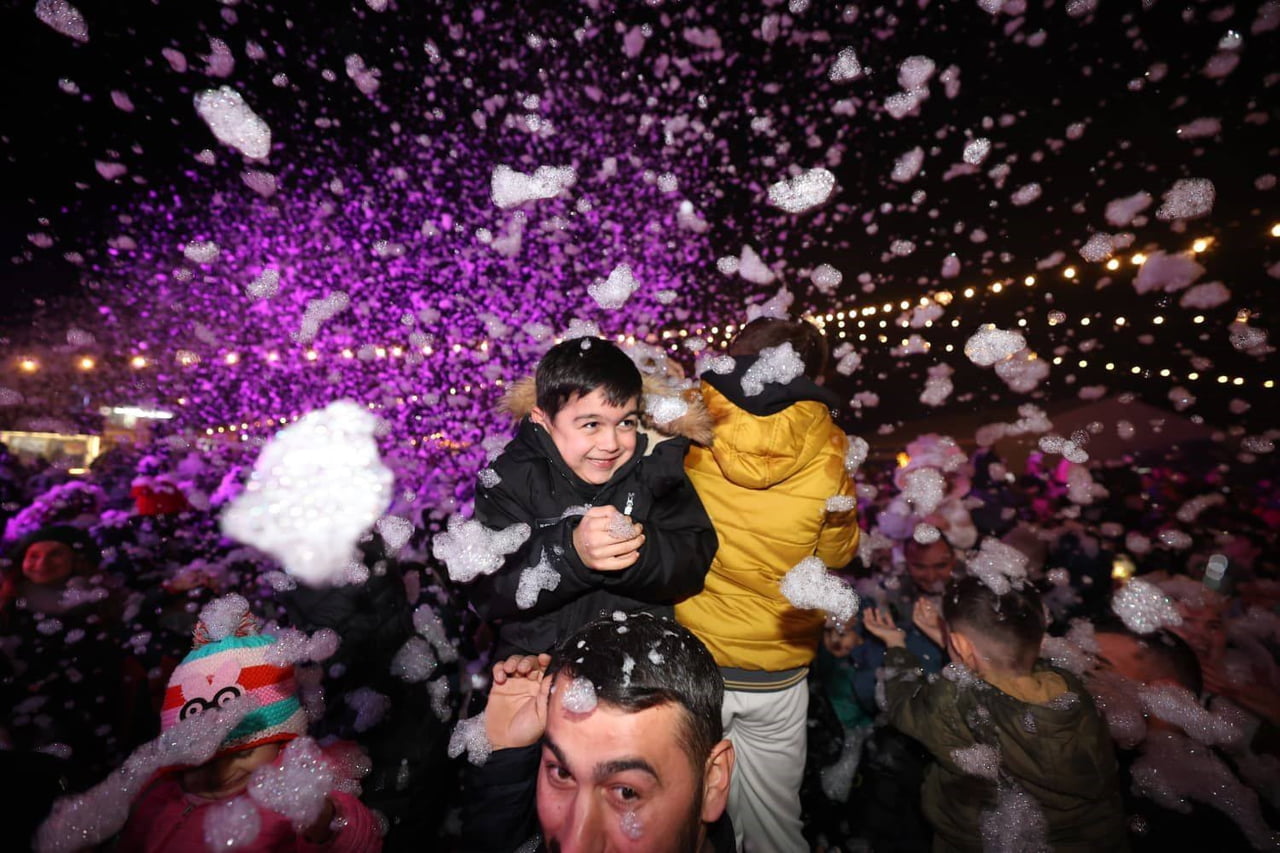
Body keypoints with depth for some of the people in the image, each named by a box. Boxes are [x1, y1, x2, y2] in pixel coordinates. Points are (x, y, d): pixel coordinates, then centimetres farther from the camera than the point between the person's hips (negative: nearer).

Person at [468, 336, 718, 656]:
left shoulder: (655, 466, -4)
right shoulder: (511, 479, -9)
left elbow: (694, 562, -8)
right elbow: (487, 594, -13)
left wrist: (639, 550, -27)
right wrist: (570, 552, -29)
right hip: (537, 655, 1)